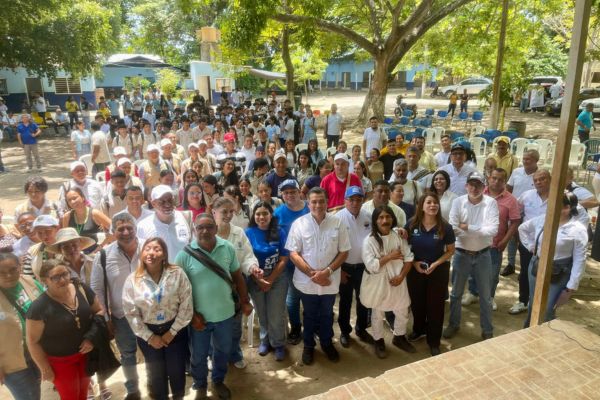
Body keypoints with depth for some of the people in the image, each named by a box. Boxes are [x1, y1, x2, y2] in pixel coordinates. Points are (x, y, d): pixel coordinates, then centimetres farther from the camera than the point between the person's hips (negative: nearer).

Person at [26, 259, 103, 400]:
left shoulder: (82, 289, -13)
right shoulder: (39, 307, -24)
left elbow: (99, 311, -2)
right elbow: (33, 341, -15)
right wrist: (45, 369, -10)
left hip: (86, 353, 4)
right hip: (60, 361, -3)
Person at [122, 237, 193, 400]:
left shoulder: (177, 274, -14)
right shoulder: (132, 280, -11)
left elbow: (186, 305, -11)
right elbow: (131, 313, -6)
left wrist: (172, 332, -10)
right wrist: (149, 337, -8)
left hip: (175, 330, -1)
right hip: (148, 333, 1)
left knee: (177, 370, 13)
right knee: (155, 373, 17)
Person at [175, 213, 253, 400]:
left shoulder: (228, 248, -9)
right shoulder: (185, 254, -15)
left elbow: (237, 276, 2)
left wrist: (245, 301, 4)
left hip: (224, 313, 2)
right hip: (199, 316, -2)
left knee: (223, 350, 23)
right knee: (199, 355, 19)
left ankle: (218, 381, 49)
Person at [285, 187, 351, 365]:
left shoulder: (337, 222, -6)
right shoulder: (299, 223, -10)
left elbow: (344, 252, -4)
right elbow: (293, 253, -9)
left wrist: (327, 271, -16)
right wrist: (312, 273, -17)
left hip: (330, 280, 1)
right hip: (307, 281, -1)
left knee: (327, 314, 20)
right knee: (310, 315, 18)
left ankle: (327, 343, 43)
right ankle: (308, 346, 39)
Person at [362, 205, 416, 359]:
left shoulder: (399, 236, -4)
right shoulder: (369, 240, -17)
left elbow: (409, 258, -2)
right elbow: (371, 266, -23)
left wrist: (401, 276, -14)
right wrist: (390, 256, -21)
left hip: (398, 282, 4)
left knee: (403, 312, 18)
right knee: (378, 315, 13)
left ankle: (399, 337, 42)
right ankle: (379, 342, 35)